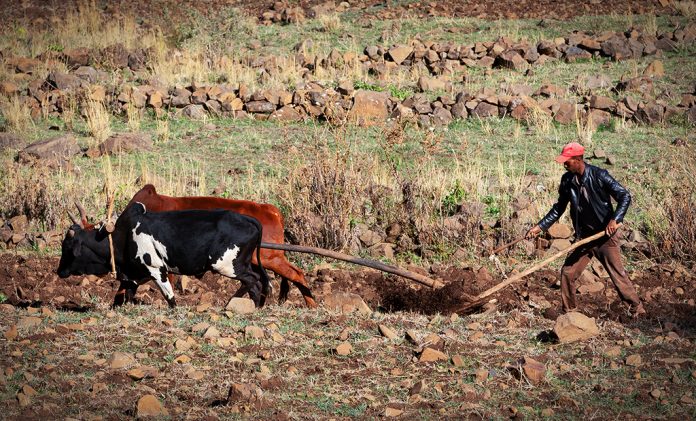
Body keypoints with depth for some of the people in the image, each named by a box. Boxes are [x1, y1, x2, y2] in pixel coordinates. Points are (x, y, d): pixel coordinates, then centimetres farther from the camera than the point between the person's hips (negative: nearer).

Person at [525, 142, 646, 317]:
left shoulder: (599, 176, -17)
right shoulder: (567, 180, 1)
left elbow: (625, 196, -17)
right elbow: (559, 208, 13)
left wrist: (615, 219, -31)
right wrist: (540, 227, 7)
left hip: (605, 235, -6)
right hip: (584, 236, 6)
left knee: (618, 275, -4)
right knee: (567, 272, 4)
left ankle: (637, 309, 9)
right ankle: (568, 311, 18)